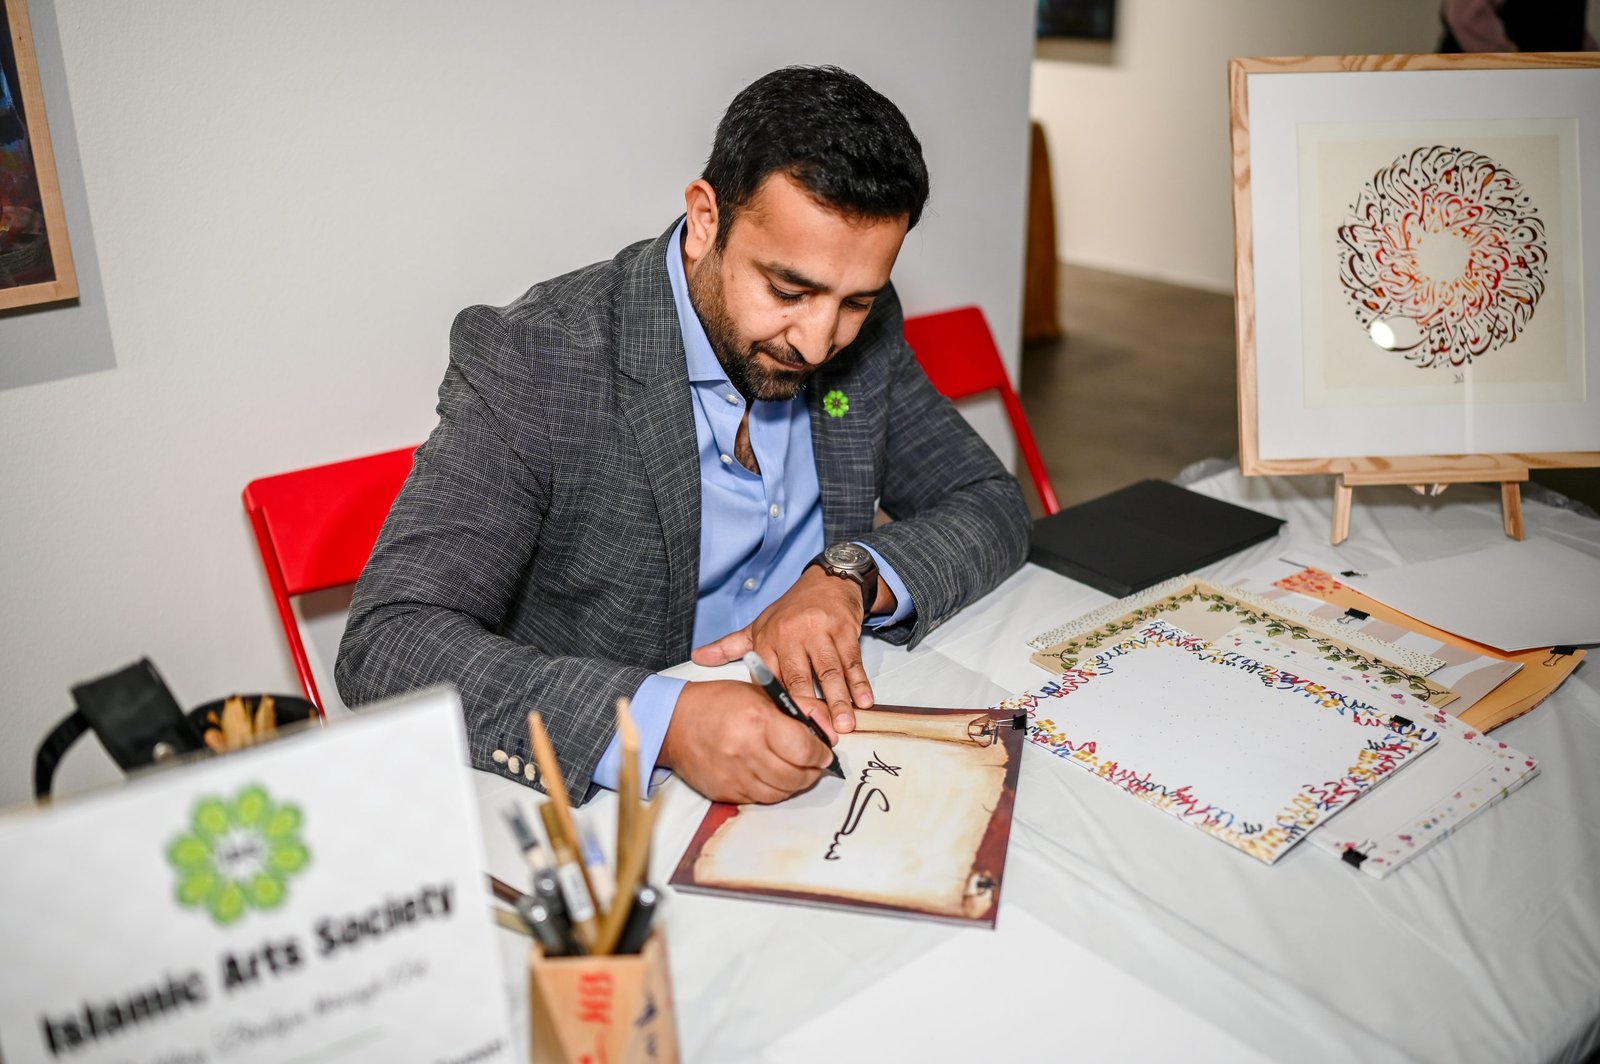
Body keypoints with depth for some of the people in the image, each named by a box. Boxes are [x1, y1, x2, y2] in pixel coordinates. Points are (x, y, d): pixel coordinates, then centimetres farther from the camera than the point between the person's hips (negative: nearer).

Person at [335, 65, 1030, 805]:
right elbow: (386, 644, -24)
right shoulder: (529, 361, -18)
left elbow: (992, 506, 4)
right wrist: (660, 720, -36)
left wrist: (851, 574, -15)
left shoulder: (864, 330, -2)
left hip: (828, 764, 3)